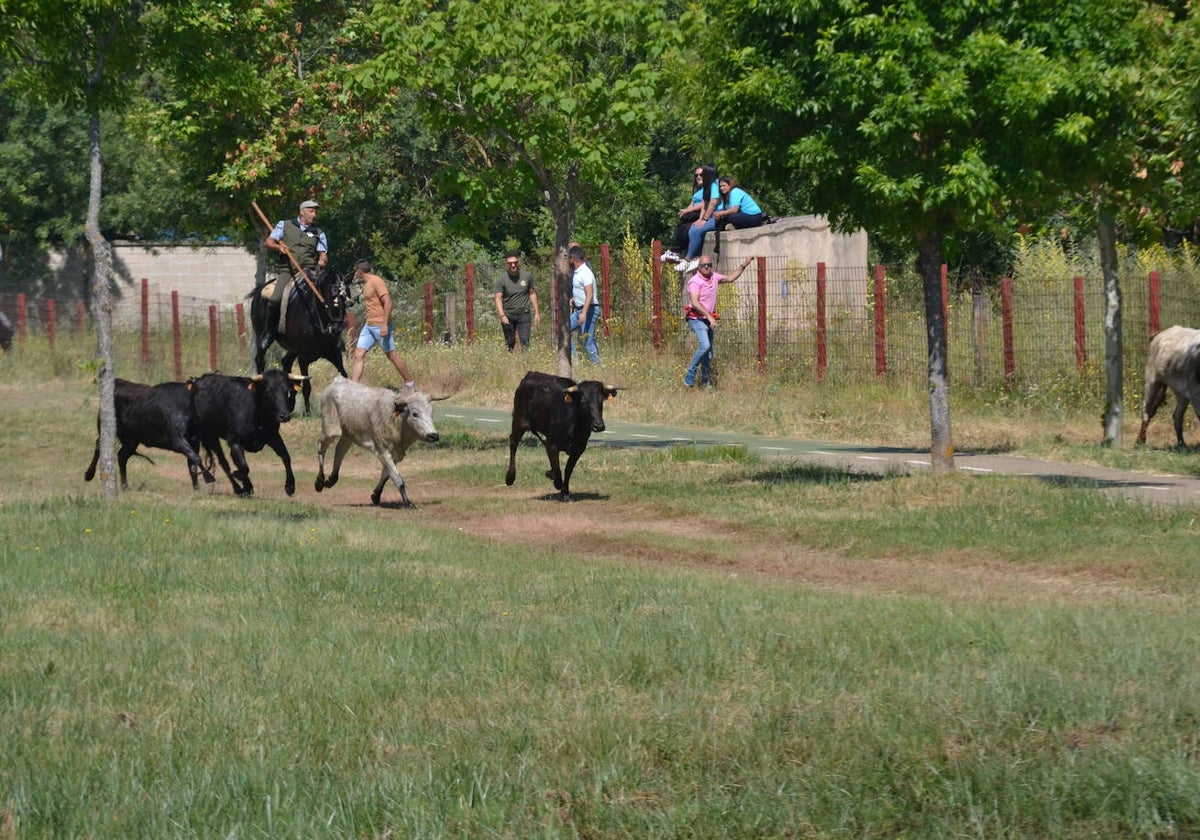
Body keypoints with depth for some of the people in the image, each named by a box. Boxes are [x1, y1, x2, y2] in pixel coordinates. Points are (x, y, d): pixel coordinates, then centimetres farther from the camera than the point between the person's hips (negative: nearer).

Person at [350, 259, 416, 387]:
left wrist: (385, 325, -24)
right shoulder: (366, 284, 15)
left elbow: (388, 302, -19)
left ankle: (410, 383, 13)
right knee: (358, 354, -2)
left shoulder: (376, 281, -13)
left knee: (392, 355, 0)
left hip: (380, 327, -9)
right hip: (369, 326, 9)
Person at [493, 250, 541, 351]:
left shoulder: (527, 276, 4)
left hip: (524, 314, 0)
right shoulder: (502, 279, -3)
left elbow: (532, 294, 14)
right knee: (509, 344, 3)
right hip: (508, 315, 0)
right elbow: (498, 298, -7)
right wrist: (502, 315, -22)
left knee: (525, 341, -13)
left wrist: (536, 313, 11)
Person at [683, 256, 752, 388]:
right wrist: (709, 316, -30)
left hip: (708, 320, 8)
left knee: (709, 352, 8)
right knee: (705, 345, -25)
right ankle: (690, 375, -17)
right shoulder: (695, 281, -16)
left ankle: (706, 379, 15)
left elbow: (730, 278, 25)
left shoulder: (714, 277, 8)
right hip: (697, 319, -8)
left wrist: (743, 266, 19)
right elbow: (695, 303, -26)